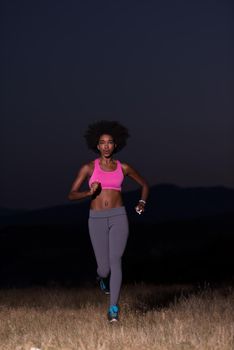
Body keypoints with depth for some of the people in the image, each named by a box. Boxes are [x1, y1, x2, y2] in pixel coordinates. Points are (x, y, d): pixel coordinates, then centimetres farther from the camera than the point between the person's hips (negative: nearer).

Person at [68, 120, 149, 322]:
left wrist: (142, 203, 6)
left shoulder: (123, 168, 9)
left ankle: (114, 308, -15)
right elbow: (72, 195, 3)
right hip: (97, 220, 0)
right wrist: (89, 193, -16)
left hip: (118, 217, 0)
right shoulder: (89, 168, 5)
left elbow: (145, 185, 24)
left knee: (115, 261, -17)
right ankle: (102, 277, 37)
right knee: (104, 268, -2)